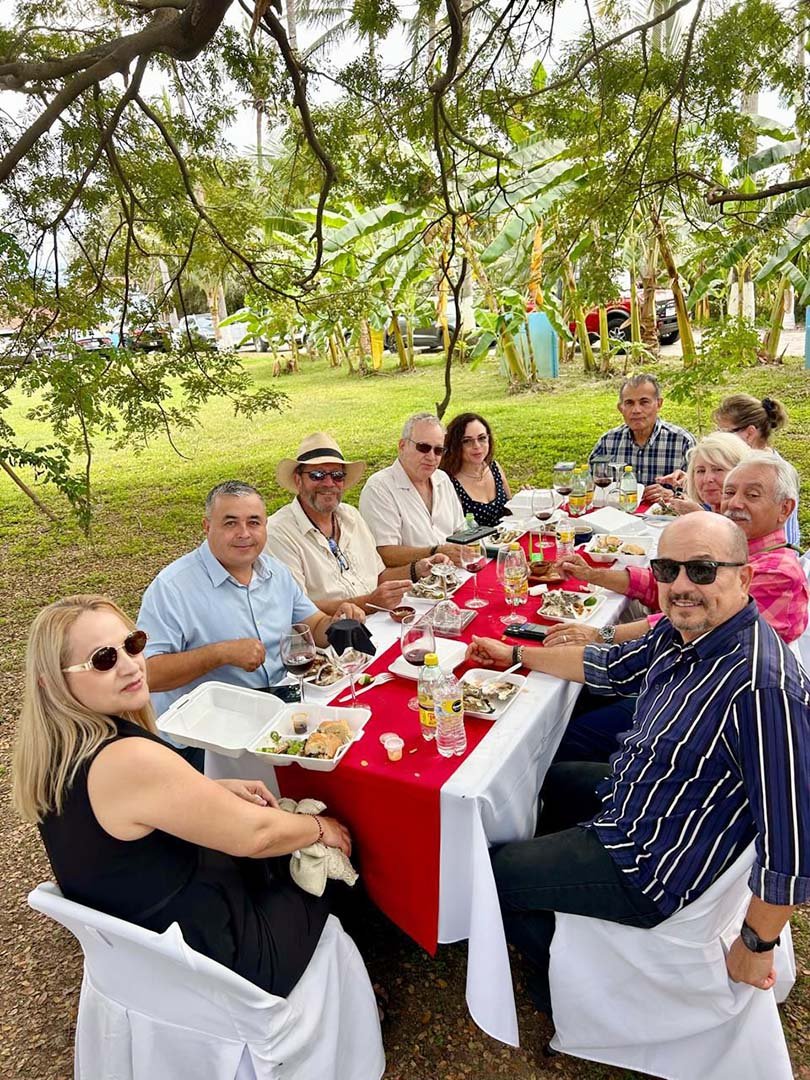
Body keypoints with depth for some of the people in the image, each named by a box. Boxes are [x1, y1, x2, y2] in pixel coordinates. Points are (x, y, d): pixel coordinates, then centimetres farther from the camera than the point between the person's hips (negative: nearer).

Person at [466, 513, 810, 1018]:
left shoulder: (761, 686, -35)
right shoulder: (682, 630, -8)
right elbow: (613, 668, 10)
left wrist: (756, 945, -18)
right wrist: (514, 654, 15)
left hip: (654, 864, -8)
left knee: (492, 873, 4)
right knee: (553, 781, 31)